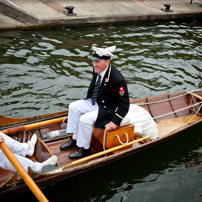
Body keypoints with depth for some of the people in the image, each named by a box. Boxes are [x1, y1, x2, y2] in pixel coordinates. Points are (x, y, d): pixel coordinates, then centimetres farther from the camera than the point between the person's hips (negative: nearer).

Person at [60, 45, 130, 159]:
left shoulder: (117, 79, -31)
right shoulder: (97, 70, -8)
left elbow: (124, 105, -22)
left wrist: (115, 122, -24)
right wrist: (86, 103, 15)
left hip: (107, 109, -9)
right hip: (94, 102, 9)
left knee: (85, 120, -23)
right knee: (73, 107, 3)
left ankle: (85, 148, 0)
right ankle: (75, 139, 13)